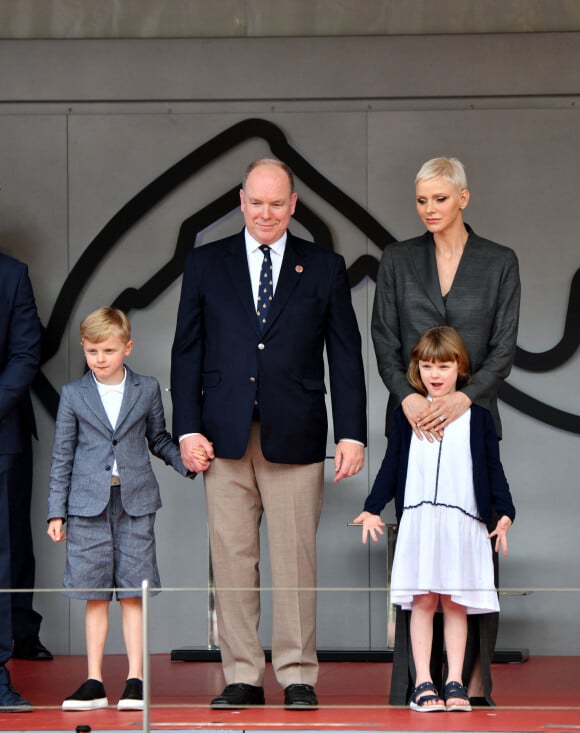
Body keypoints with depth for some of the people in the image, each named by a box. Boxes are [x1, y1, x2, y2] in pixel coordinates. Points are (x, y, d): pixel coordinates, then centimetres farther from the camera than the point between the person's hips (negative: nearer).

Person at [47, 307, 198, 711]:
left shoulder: (147, 390, 5)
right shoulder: (74, 395, 4)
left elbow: (159, 439, 15)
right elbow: (62, 456, 6)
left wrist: (187, 461, -4)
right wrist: (57, 511, 3)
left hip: (136, 500, 0)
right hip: (89, 503, 0)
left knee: (133, 593, -2)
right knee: (95, 596, 2)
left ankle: (136, 680, 2)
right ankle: (94, 683, 7)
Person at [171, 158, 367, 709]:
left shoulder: (324, 268, 8)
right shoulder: (206, 264, 10)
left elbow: (345, 356, 6)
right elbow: (187, 352, 9)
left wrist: (351, 434, -1)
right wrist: (188, 428, -1)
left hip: (295, 436, -1)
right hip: (225, 436, 1)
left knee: (295, 559, -1)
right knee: (231, 559, 1)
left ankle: (297, 676, 6)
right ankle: (241, 677, 8)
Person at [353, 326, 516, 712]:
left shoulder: (478, 417, 7)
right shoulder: (406, 416, 9)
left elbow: (494, 469, 7)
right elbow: (391, 466, 10)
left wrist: (505, 513, -3)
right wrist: (373, 509, 2)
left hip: (462, 523, 0)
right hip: (417, 521, 0)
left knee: (456, 603, 2)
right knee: (422, 601, 0)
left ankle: (455, 682, 6)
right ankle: (423, 683, 2)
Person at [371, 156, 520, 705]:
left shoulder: (499, 263, 4)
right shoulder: (398, 260, 7)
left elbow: (504, 346, -2)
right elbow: (384, 340, 2)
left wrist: (463, 398, -17)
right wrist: (409, 397, -15)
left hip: (473, 414, -1)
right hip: (413, 417, 1)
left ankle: (473, 677, 2)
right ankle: (414, 680, 2)